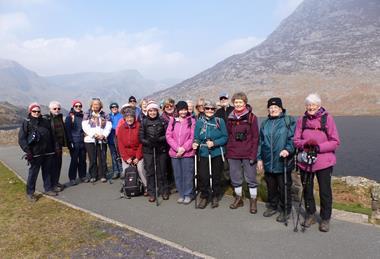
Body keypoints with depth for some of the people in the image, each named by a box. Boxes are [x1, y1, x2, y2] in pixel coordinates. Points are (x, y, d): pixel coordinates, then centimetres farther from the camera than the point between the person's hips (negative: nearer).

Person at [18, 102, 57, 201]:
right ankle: (30, 193, 12)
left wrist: (53, 149, 13)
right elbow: (21, 139, -7)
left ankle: (48, 189, 24)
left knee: (47, 172, 12)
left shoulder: (45, 122, 12)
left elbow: (51, 136, 17)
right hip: (35, 153, -4)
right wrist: (28, 151, -15)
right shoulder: (26, 123, -1)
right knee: (33, 173, 0)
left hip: (48, 152, 4)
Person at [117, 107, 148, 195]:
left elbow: (141, 143, -7)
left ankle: (146, 188, 2)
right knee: (126, 171, -3)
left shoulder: (139, 126, -7)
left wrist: (138, 157, -9)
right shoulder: (121, 128, 1)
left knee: (140, 169, -12)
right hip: (126, 155, 3)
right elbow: (120, 144, 1)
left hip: (138, 154, -2)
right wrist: (126, 158, -6)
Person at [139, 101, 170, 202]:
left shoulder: (162, 121, 1)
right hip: (148, 150, 1)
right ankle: (151, 193, 14)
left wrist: (159, 140, -19)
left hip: (161, 150, 0)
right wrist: (148, 142, -18)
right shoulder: (144, 122, 3)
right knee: (150, 171, 4)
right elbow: (141, 137, 0)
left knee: (162, 171, 7)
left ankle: (164, 191, 22)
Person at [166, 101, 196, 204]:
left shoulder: (192, 121, 0)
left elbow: (192, 137, -4)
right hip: (174, 152, 3)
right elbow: (168, 136, 1)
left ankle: (188, 195, 16)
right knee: (177, 175, 10)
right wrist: (177, 148, -9)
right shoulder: (172, 120, 6)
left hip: (187, 153, -3)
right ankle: (181, 194, 24)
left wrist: (184, 148, -12)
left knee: (187, 174, 1)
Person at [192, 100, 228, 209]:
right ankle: (204, 197, 17)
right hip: (204, 153, 1)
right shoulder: (199, 122, 2)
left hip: (217, 153, 0)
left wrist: (214, 143, -16)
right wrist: (195, 143, -17)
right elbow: (196, 137, 4)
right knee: (203, 176, -5)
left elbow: (225, 137, -3)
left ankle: (215, 197, 29)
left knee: (216, 176, 9)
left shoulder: (220, 121, -1)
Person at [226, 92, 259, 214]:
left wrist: (253, 154, -12)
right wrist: (227, 152, 5)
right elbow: (228, 136, 11)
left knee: (251, 179, 4)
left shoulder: (251, 117, -3)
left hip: (248, 154, -3)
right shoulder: (230, 117, 7)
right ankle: (238, 199, 29)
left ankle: (253, 201, 18)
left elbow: (255, 137, -6)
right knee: (235, 179, 13)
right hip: (233, 154, 4)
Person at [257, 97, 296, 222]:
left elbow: (293, 138, -9)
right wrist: (259, 158, 12)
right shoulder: (265, 123, 13)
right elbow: (261, 142, 15)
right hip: (268, 162, 5)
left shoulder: (288, 121, -3)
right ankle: (272, 206, 34)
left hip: (283, 161, -5)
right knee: (271, 186, 16)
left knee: (284, 187, 5)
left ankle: (285, 210, 20)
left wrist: (288, 150, -25)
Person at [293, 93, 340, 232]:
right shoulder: (302, 120, 2)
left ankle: (325, 219, 26)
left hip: (324, 161, -3)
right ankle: (310, 215, 35)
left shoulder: (327, 118, -6)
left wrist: (319, 147, -19)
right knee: (307, 190, 15)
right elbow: (296, 141, 3)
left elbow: (335, 142, -7)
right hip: (305, 161, 3)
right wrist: (306, 143, -17)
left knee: (325, 191, 6)